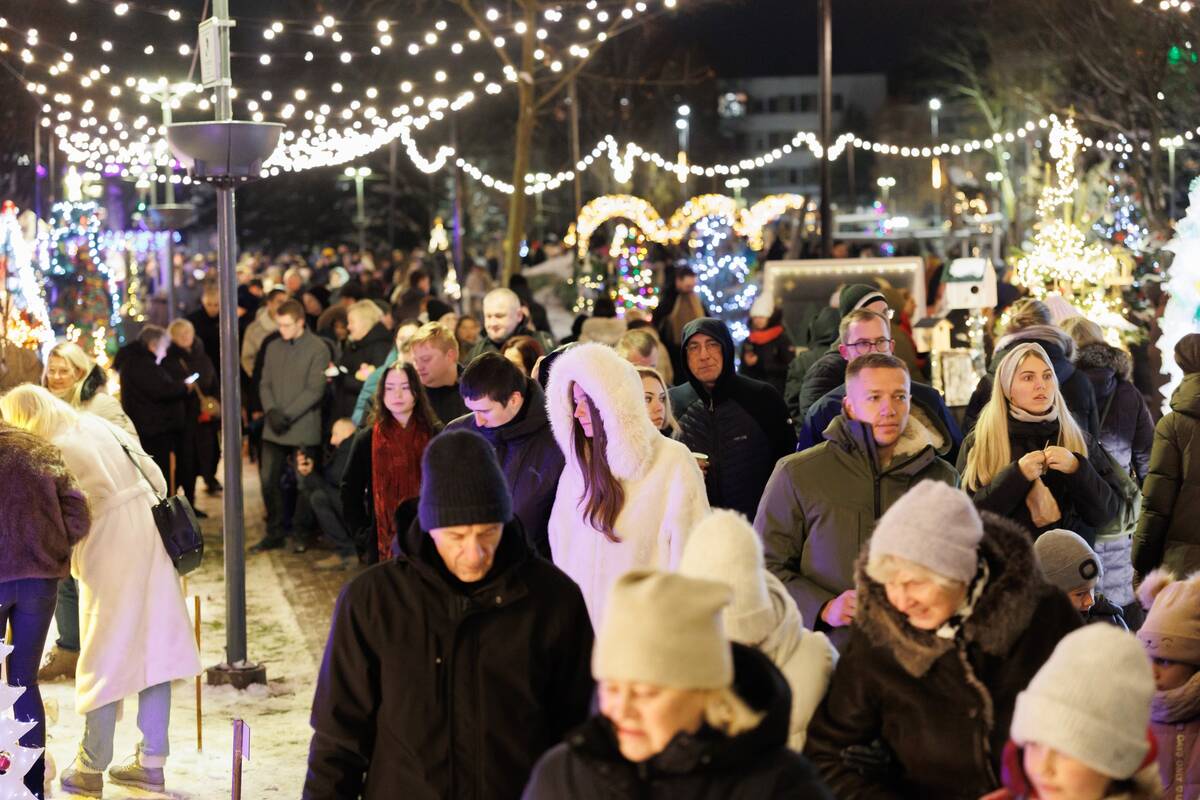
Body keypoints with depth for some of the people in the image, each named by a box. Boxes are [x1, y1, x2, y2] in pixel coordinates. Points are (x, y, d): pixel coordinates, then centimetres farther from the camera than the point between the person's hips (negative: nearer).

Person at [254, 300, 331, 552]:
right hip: (274, 429, 5)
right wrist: (271, 411, -8)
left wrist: (287, 415, -16)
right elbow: (265, 384, 11)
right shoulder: (273, 347, 11)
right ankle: (274, 534, 14)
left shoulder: (318, 348, -6)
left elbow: (315, 389, -12)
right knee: (269, 481, 3)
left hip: (303, 430, -5)